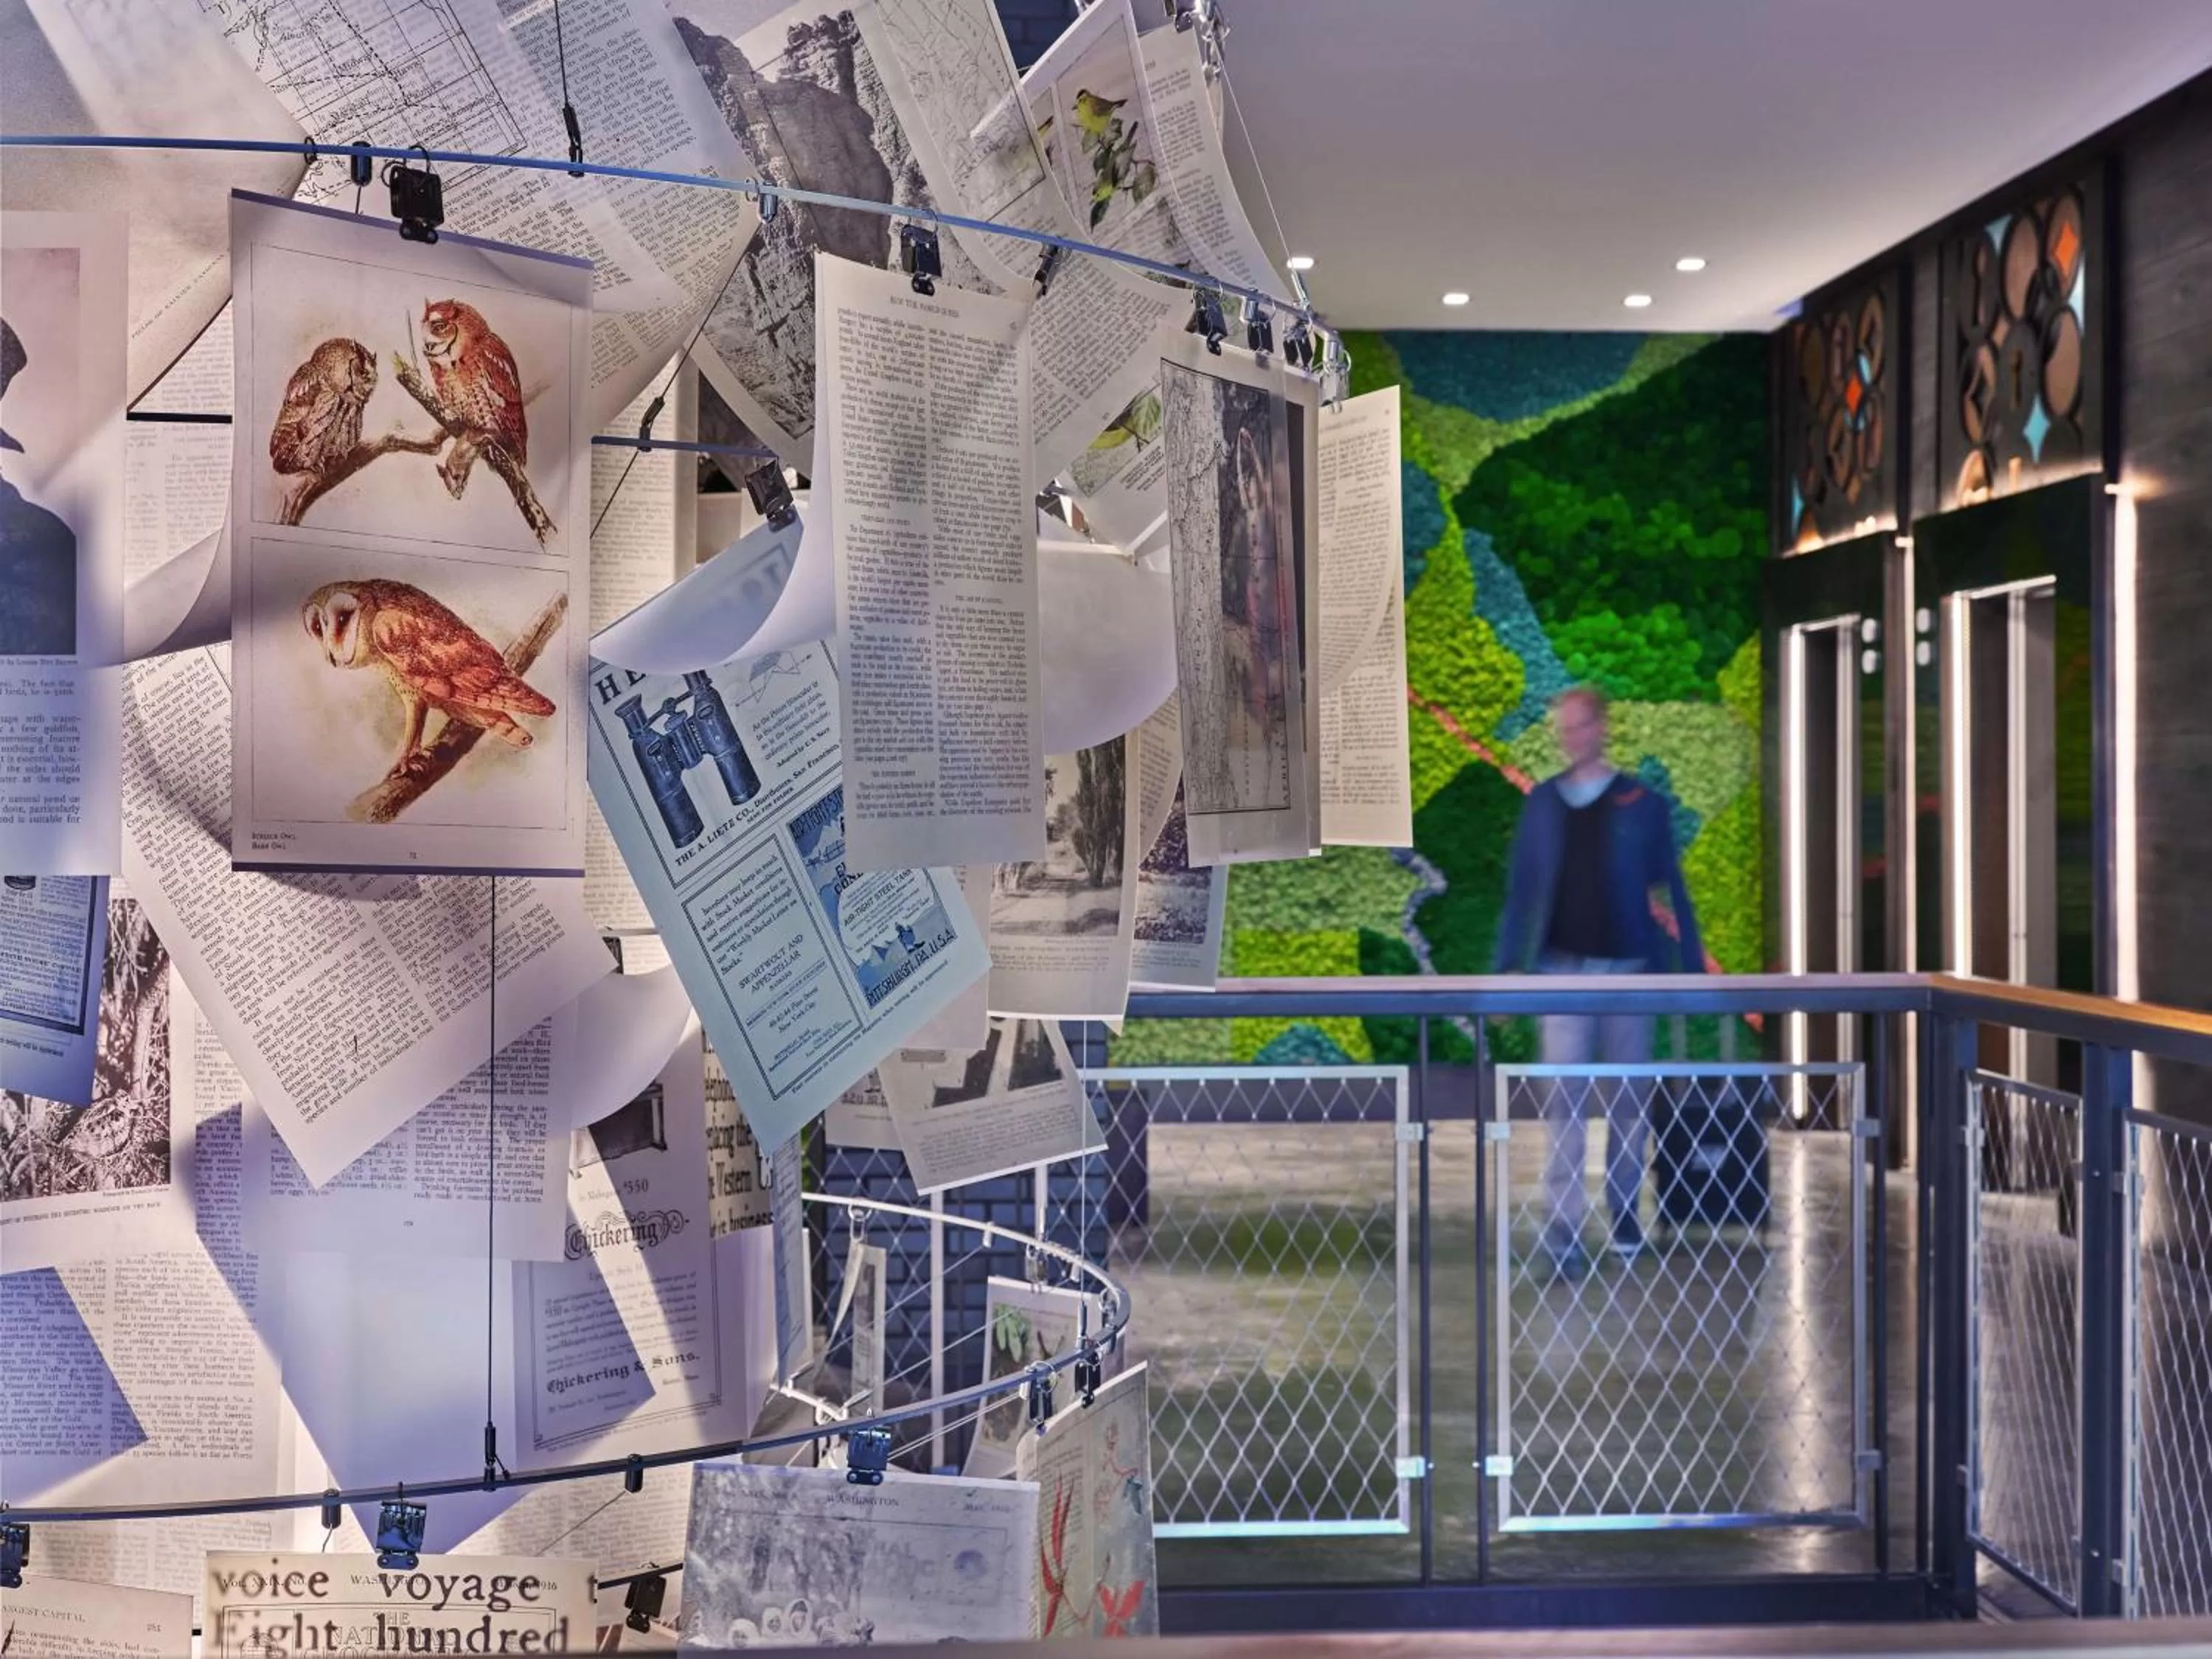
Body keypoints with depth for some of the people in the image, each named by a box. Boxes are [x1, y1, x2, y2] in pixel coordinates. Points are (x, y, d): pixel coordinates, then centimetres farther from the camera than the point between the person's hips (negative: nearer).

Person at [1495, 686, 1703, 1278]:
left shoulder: (1642, 804, 1)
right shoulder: (1542, 803, 5)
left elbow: (1672, 890, 2)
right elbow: (1521, 887, 7)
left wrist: (1691, 966, -1)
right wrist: (1509, 963, 2)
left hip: (1628, 965, 0)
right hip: (1563, 967, 0)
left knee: (1628, 1097, 9)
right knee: (1565, 1095, -7)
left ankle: (1624, 1212, 23)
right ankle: (1563, 1222, -7)